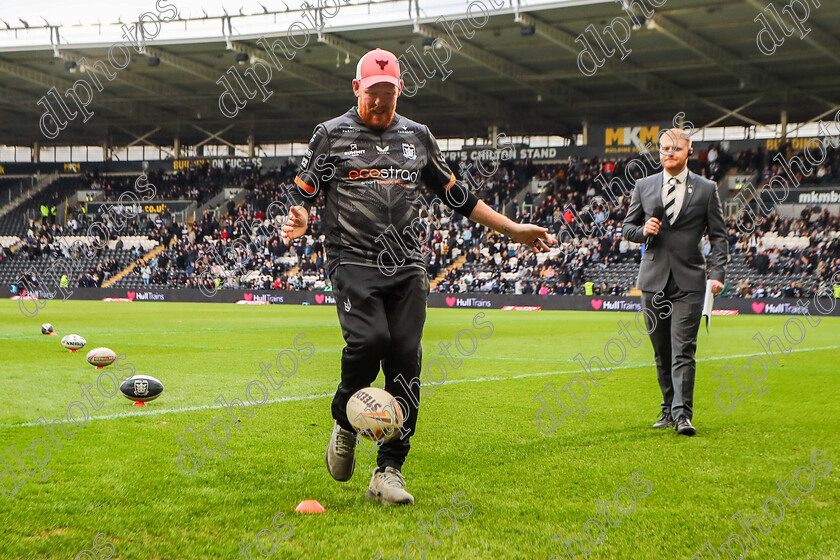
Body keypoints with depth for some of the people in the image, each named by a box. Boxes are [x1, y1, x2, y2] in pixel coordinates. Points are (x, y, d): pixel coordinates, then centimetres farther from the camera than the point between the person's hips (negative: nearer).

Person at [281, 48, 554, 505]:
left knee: (405, 357, -7)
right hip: (352, 261, -3)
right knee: (369, 339, -25)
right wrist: (299, 219, -18)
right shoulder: (331, 135, 6)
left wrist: (512, 229, 19)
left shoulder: (418, 137, 16)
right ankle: (345, 421, 5)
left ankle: (389, 471, -1)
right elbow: (302, 192, 7)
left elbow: (455, 195, 22)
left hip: (407, 266, 3)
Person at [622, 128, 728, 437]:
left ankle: (683, 415, -13)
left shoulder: (706, 189, 4)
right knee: (662, 353, 9)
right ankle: (669, 410, 20)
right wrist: (643, 231, -8)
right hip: (653, 280, 3)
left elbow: (718, 236, 4)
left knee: (683, 351, -11)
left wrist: (717, 273, -8)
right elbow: (628, 227, 16)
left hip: (688, 281, -3)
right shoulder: (644, 186, 10)